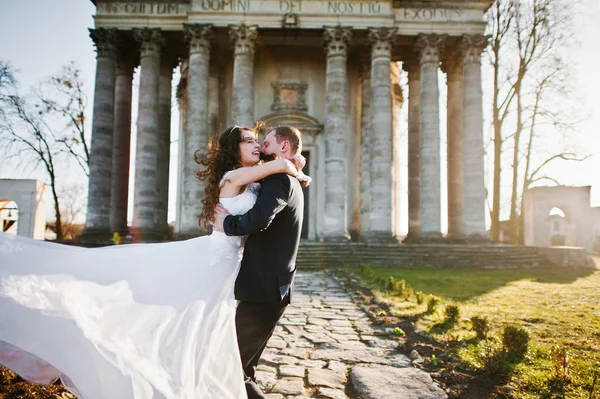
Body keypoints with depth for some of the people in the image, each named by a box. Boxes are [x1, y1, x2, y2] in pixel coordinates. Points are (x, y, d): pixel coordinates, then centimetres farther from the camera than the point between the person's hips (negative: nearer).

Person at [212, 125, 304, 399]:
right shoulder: (291, 183, 18)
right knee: (244, 364, 19)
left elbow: (259, 219, -33)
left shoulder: (280, 179, -14)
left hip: (265, 287, -10)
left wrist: (227, 224, -15)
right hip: (272, 286, 10)